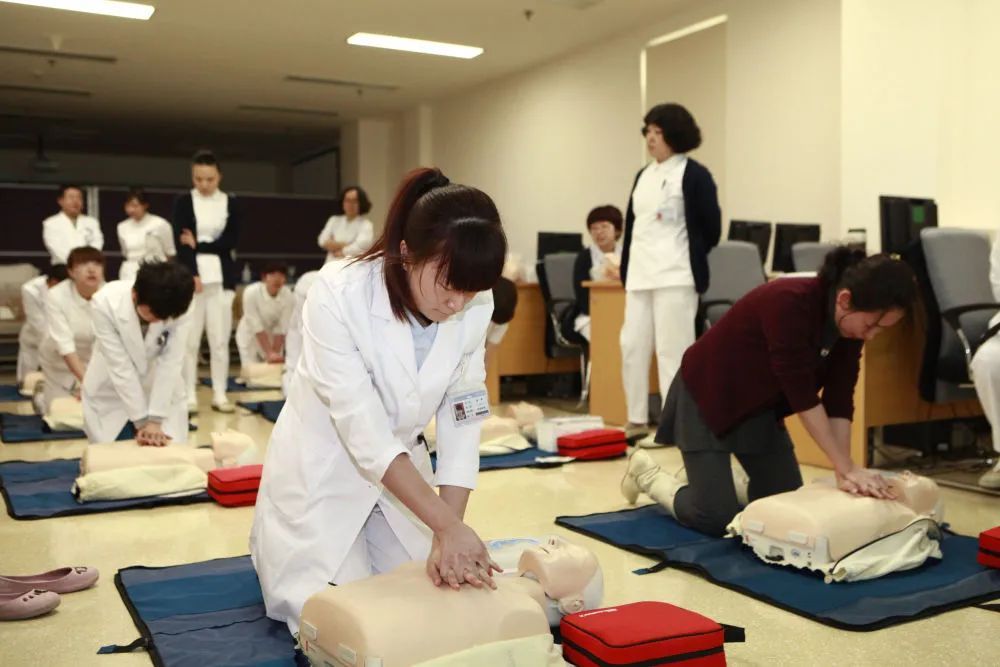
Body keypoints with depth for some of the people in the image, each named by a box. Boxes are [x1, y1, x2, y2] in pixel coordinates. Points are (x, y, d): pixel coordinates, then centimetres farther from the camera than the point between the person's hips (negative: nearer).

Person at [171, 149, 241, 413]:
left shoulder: (231, 203, 6)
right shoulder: (183, 202, 3)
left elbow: (230, 241, -1)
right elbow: (180, 243, -5)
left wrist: (197, 245, -8)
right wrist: (193, 275, -14)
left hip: (221, 277, 1)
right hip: (190, 274, -1)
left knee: (220, 339, 2)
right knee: (189, 338, -1)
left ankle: (220, 394, 9)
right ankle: (189, 396, 6)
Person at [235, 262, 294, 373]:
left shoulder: (288, 297, -25)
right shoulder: (251, 293, -31)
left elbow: (282, 328, -21)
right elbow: (256, 327, -29)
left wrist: (275, 353, -26)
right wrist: (269, 353, -32)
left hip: (273, 338, 2)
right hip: (250, 336, -2)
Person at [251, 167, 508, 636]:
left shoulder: (475, 306, -16)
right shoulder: (338, 294, -30)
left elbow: (461, 420, -13)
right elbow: (365, 433, -32)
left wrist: (446, 535, -21)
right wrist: (448, 525, -35)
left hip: (402, 468, 5)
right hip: (322, 471, -4)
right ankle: (277, 551, 23)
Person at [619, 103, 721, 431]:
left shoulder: (693, 174, -4)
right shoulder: (643, 176, 17)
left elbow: (711, 227, -4)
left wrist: (689, 260, 4)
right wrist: (626, 269, 14)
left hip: (675, 276, -7)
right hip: (640, 275, 7)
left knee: (672, 350, -5)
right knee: (632, 346, 8)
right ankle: (636, 420, 19)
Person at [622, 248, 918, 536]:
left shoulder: (850, 326, -11)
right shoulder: (789, 302, -34)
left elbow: (839, 400, -11)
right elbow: (802, 395, -32)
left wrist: (844, 471, -20)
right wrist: (846, 466, -28)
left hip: (762, 407, 8)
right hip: (707, 395, -7)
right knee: (716, 518, -11)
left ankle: (713, 472, 29)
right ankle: (647, 473, 15)